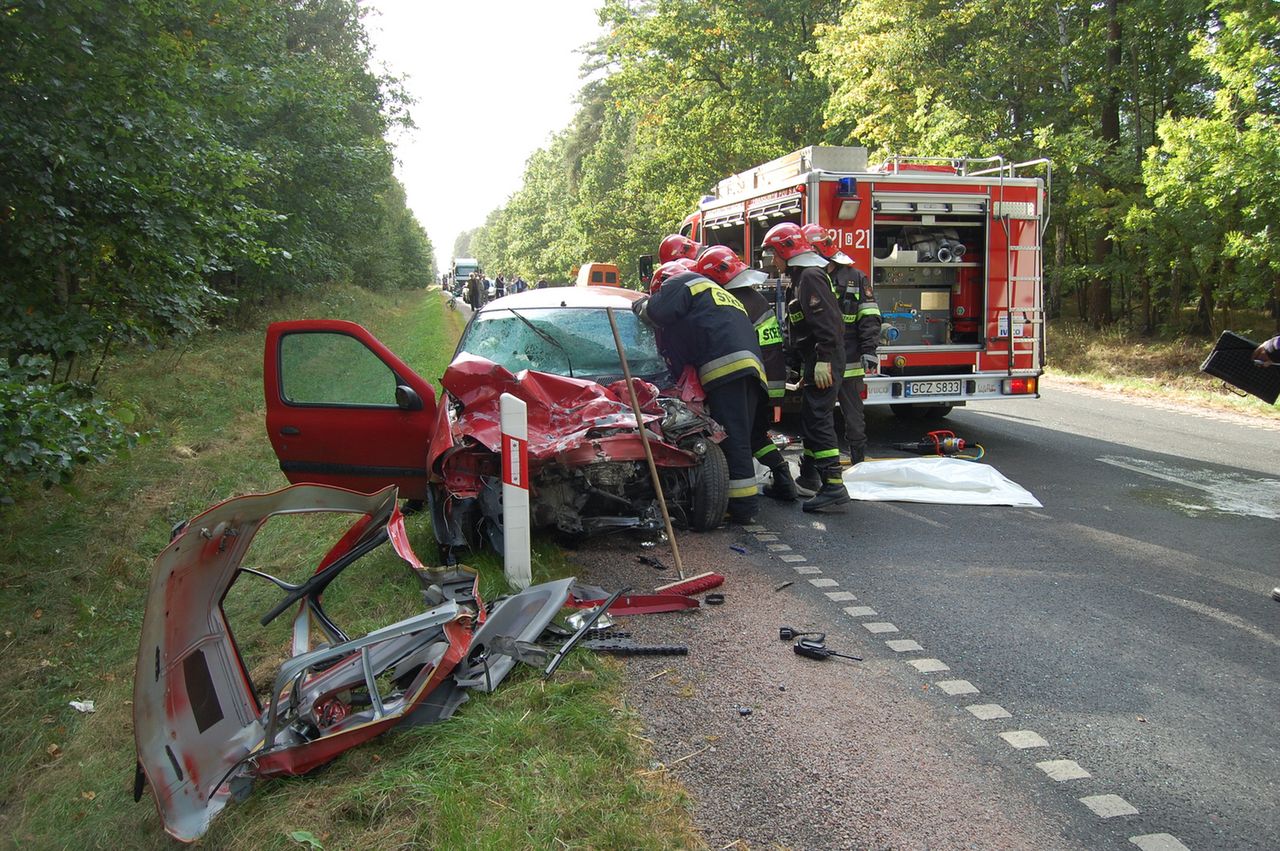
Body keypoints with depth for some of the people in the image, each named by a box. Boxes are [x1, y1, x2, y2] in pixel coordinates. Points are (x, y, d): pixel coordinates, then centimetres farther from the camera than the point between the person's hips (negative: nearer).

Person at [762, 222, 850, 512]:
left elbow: (826, 322, -23)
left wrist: (823, 361, -27)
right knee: (810, 415, 19)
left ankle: (834, 485, -18)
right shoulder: (804, 275, 20)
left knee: (818, 418, -15)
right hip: (819, 359, 11)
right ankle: (809, 475, 31)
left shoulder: (810, 276, -13)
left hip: (824, 361, -11)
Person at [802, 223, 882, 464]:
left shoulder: (855, 278, 2)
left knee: (853, 415, 6)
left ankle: (859, 461, 15)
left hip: (849, 363, -3)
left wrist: (869, 349, -11)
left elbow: (869, 317, -1)